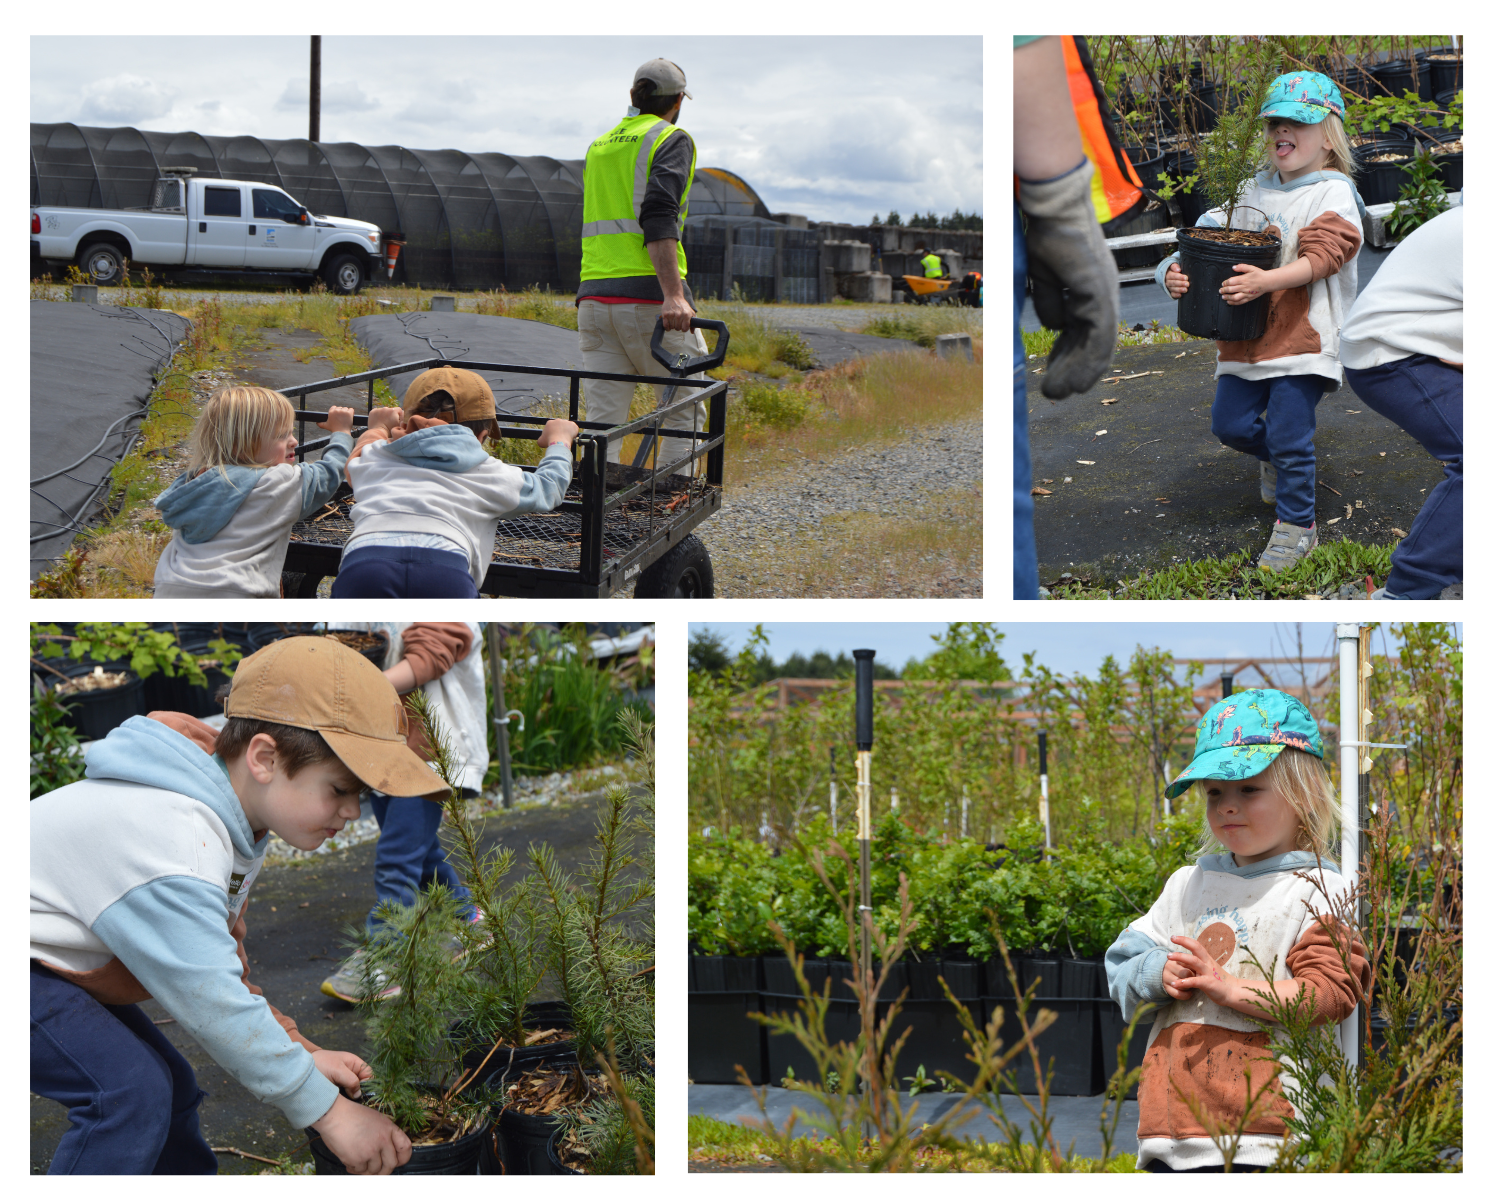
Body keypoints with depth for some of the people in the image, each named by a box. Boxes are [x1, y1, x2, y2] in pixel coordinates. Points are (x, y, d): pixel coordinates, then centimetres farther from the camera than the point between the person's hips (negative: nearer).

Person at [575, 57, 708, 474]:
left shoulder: (598, 146, 22)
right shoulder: (671, 140, 0)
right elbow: (659, 217, -16)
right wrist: (673, 294, -25)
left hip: (594, 295, 6)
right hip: (648, 295, -6)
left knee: (603, 421, 3)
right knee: (685, 416, 5)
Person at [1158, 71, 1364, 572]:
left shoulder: (1333, 195, -6)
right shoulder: (1255, 191, 14)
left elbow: (1322, 256, -19)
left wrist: (1265, 281, -34)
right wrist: (1179, 273, -7)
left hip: (1304, 337, -6)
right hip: (1248, 337, 6)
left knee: (1290, 436, -7)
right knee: (1229, 423, 8)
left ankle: (1296, 525, 10)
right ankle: (1275, 457, 40)